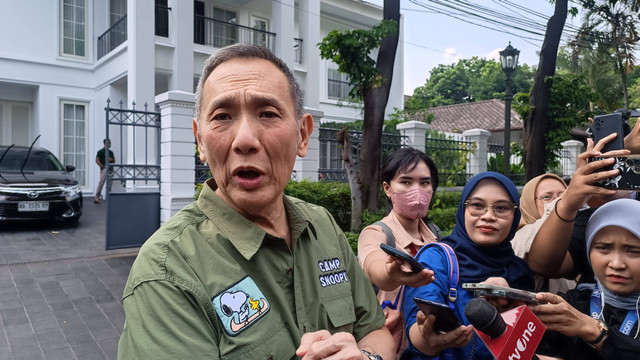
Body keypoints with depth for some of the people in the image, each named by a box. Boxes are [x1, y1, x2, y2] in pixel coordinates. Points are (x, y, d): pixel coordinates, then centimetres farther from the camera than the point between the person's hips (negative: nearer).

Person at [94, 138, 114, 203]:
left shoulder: (111, 152, 18)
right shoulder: (100, 151, -1)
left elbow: (114, 161, 20)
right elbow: (97, 160, -7)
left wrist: (111, 159, -3)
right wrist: (102, 166, -15)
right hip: (104, 169, -7)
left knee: (109, 184, 6)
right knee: (101, 183, -10)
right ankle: (96, 197, -5)